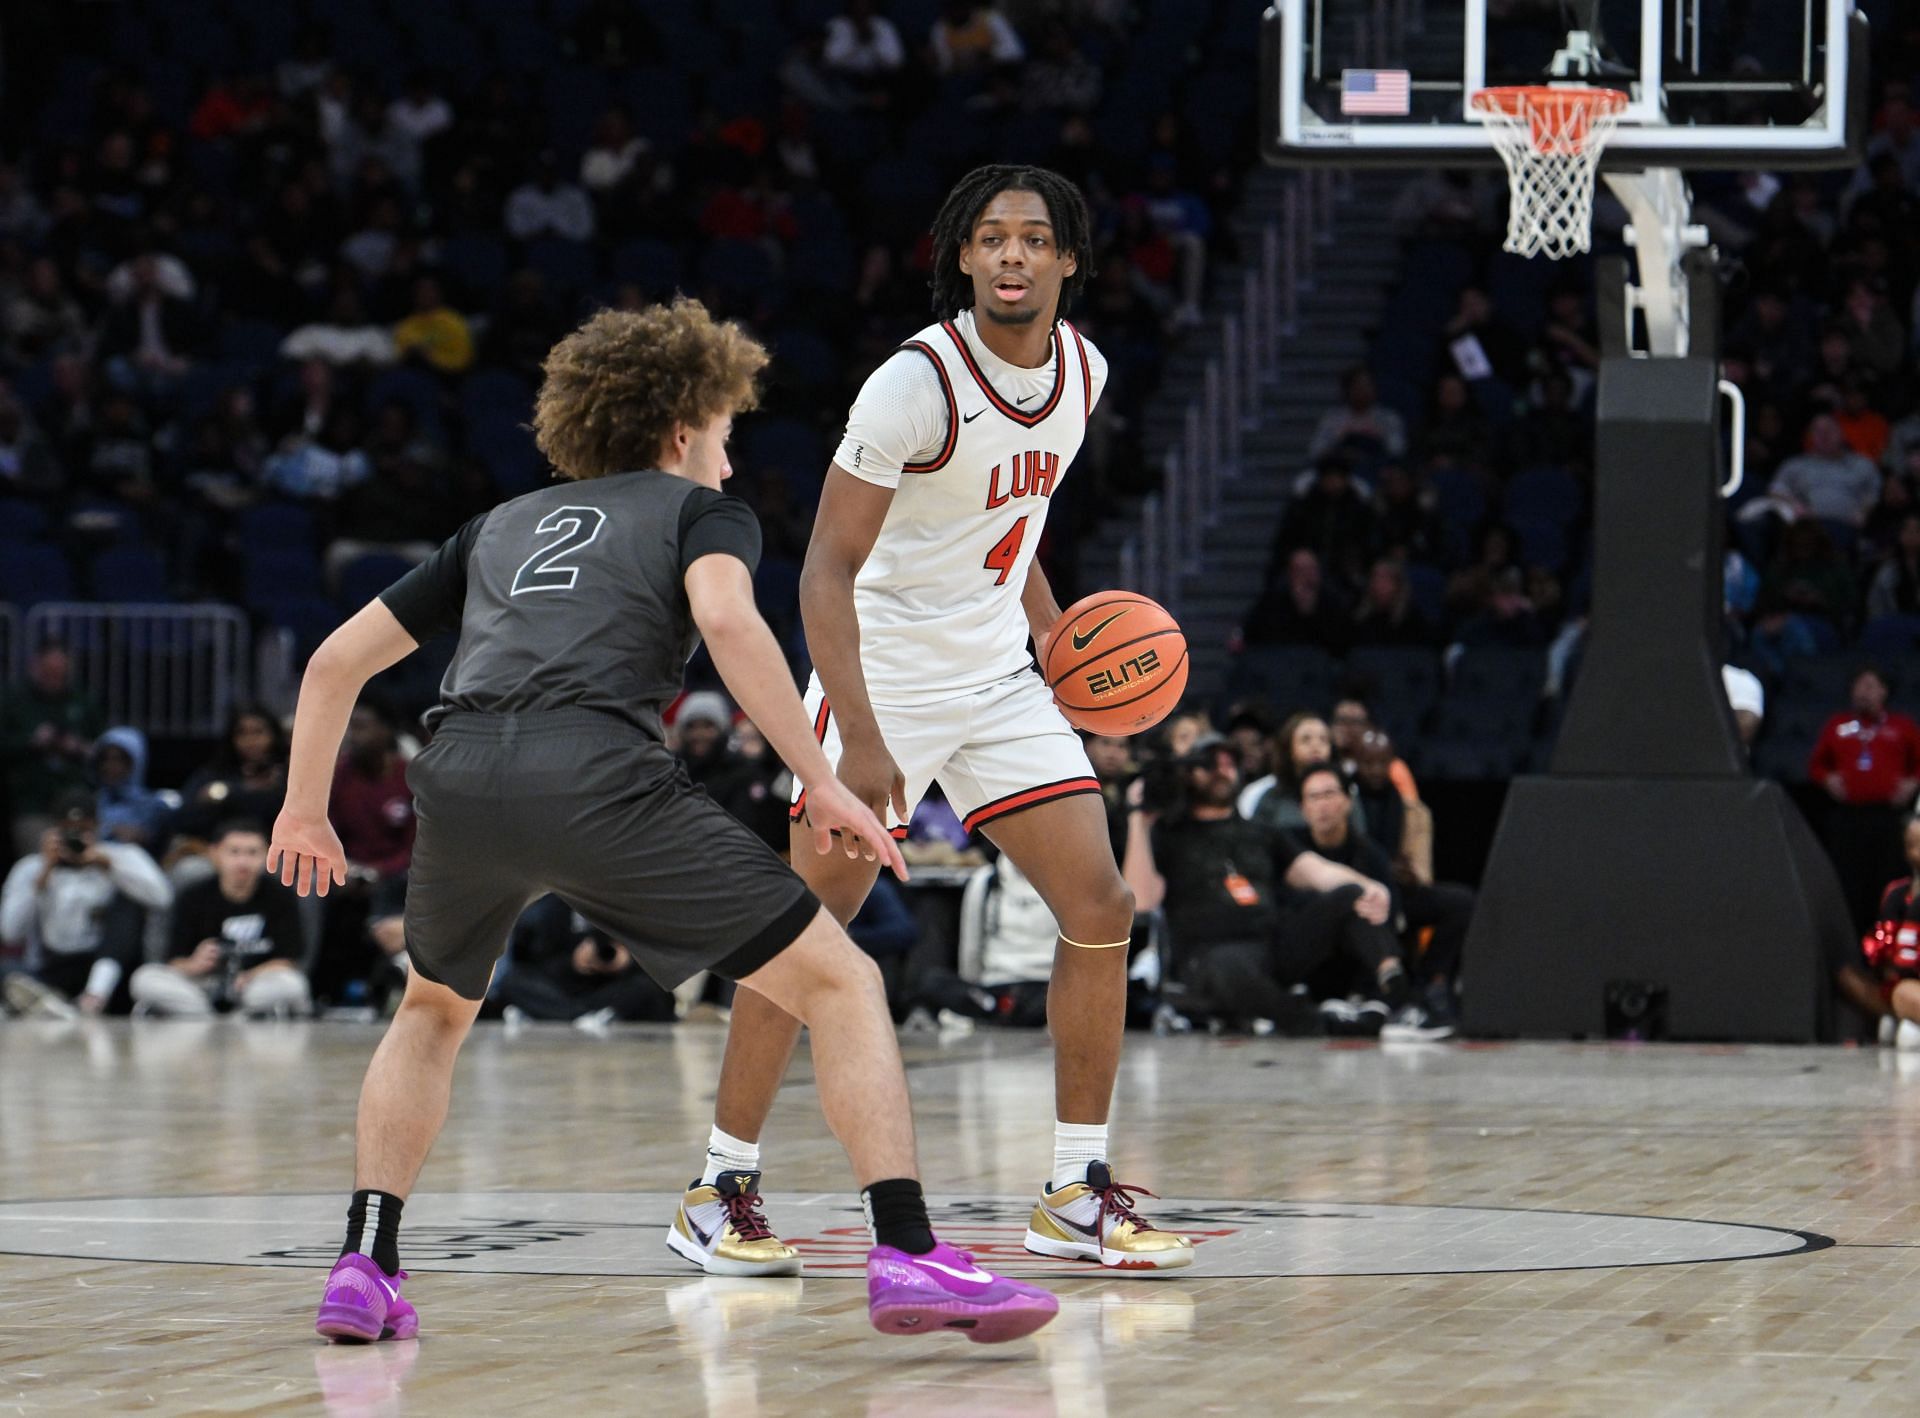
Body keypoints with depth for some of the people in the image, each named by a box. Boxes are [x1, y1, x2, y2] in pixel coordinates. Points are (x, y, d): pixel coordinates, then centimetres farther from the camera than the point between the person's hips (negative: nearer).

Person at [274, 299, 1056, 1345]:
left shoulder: (501, 526, 33)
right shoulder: (699, 511, 21)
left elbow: (338, 659, 33)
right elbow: (726, 618, -4)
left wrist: (305, 808, 45)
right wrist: (821, 785, -5)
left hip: (457, 777, 5)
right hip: (598, 777, -5)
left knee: (433, 1013, 33)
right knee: (841, 983, 4)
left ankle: (363, 1268, 20)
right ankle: (905, 1255, -11)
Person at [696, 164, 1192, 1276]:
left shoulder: (1082, 370, 2)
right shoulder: (919, 382, -20)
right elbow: (827, 570, -20)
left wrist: (1053, 631, 9)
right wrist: (860, 739, -28)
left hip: (998, 676, 6)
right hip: (885, 672, -6)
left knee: (1102, 907, -3)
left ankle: (1078, 1195, 5)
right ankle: (725, 1185, 6)